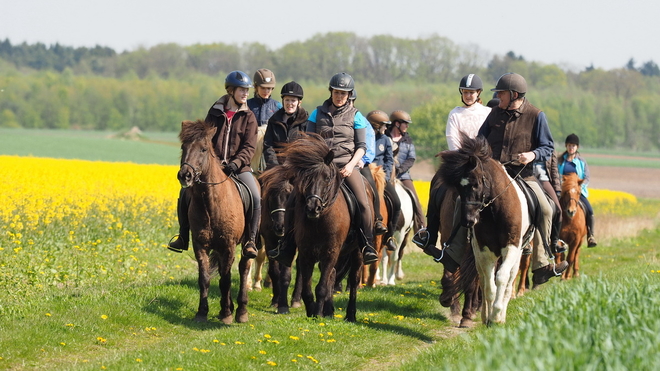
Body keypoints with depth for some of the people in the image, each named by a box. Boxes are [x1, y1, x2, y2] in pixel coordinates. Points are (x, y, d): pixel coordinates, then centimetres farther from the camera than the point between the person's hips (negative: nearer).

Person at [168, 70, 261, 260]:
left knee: (255, 197, -26)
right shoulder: (215, 113, 7)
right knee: (185, 193, -11)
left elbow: (249, 147, -5)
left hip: (239, 167, -2)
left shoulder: (248, 117, 3)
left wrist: (235, 163, -22)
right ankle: (183, 238, 2)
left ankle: (251, 242, -18)